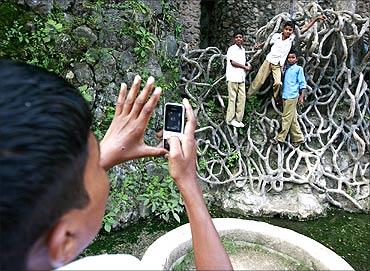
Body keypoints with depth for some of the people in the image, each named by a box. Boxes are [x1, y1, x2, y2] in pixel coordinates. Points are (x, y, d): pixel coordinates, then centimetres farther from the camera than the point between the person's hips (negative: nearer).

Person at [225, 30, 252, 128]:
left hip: (241, 78, 7)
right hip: (233, 77, -7)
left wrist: (247, 65, 2)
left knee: (242, 98, 4)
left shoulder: (243, 49, 19)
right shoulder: (232, 49, -4)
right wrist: (245, 67, -6)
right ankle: (230, 119, 4)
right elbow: (233, 62, -13)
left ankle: (238, 119, 12)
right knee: (232, 98, -4)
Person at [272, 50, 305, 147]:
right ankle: (298, 138, 17)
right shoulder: (286, 69, 16)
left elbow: (302, 83, -2)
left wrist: (302, 96, -8)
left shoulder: (299, 69, 1)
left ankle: (280, 138, 3)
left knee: (287, 118, -3)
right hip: (285, 96, 7)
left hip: (292, 96, -7)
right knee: (292, 119, 10)